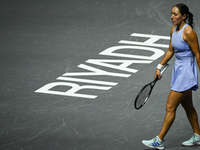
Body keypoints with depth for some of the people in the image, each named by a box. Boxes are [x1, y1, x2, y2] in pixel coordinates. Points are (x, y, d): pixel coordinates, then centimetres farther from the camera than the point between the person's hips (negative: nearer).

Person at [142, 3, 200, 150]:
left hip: (186, 72, -9)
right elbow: (170, 51, 17)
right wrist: (159, 67, 14)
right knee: (188, 106, 18)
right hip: (178, 69, 9)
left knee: (170, 107, -6)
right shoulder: (174, 29, 5)